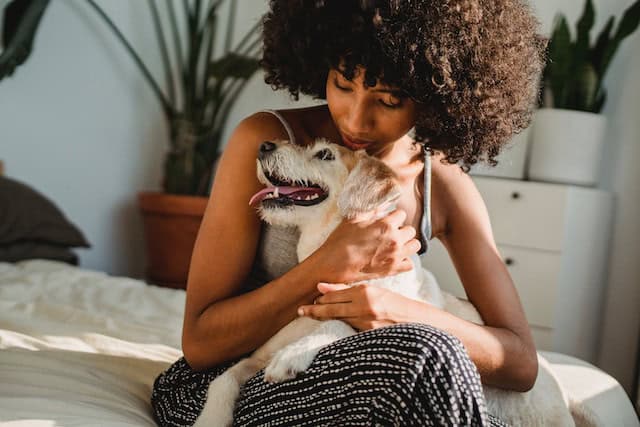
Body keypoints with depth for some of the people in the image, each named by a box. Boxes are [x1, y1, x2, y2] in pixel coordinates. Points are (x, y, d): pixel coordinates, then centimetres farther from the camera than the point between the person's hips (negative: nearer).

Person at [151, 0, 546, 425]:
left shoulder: (445, 183, -3)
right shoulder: (266, 139, -14)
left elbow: (523, 362, -5)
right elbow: (200, 342, -15)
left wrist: (406, 314, -24)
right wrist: (334, 263, -26)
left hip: (353, 390, 4)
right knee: (426, 355, -32)